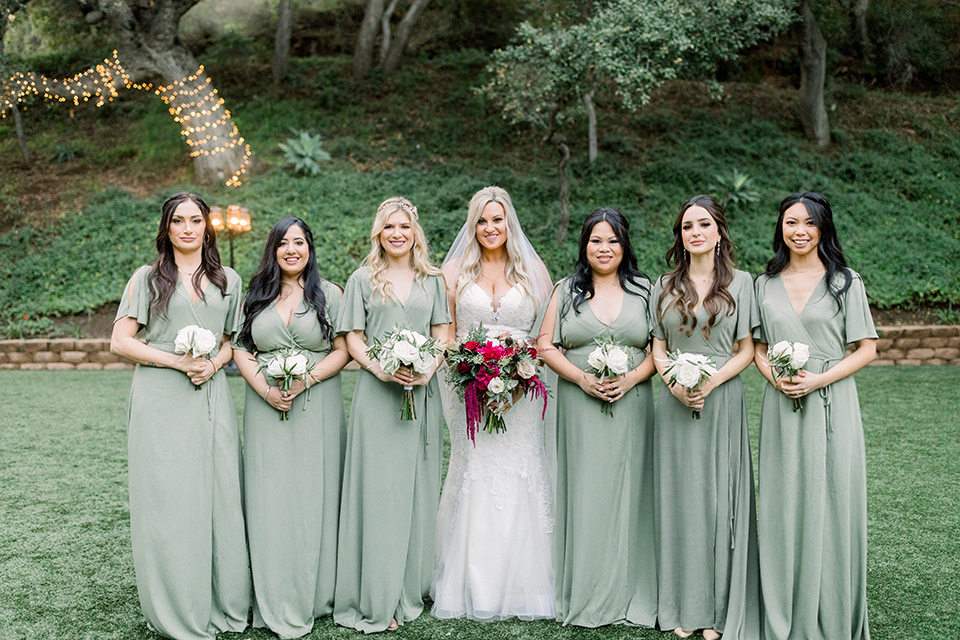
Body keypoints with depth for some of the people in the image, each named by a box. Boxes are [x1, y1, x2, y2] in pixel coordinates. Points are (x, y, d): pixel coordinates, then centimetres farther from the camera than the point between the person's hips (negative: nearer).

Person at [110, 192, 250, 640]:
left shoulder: (228, 280, 14)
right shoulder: (147, 278, 6)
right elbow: (120, 341, 0)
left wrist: (214, 363, -4)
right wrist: (178, 361, -11)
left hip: (212, 397, 3)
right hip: (160, 398, -2)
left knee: (219, 497, 3)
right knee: (166, 500, -1)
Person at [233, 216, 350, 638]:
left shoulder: (329, 294, 5)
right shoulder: (256, 296, 11)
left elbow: (342, 351, 0)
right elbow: (241, 351, 8)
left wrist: (306, 380, -14)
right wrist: (267, 390, -8)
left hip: (317, 407, -2)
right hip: (266, 408, 2)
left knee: (314, 496, 0)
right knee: (270, 499, 0)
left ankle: (314, 596, 12)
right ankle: (277, 606, 8)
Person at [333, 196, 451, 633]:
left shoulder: (432, 281, 14)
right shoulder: (363, 280, 8)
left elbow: (442, 334, 11)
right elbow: (353, 338, 4)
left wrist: (428, 369, -8)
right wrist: (380, 368, -14)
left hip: (423, 393, 3)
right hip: (377, 395, -2)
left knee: (417, 488, 5)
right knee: (378, 489, -4)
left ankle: (411, 589, 16)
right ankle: (378, 601, 1)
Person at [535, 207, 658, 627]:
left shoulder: (645, 291, 8)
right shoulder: (566, 292, 9)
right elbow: (546, 346, 5)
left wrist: (630, 379, -11)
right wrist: (582, 378, -9)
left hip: (631, 405, 0)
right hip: (579, 406, 0)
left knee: (628, 491, 1)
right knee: (584, 493, 1)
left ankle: (630, 595, 12)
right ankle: (584, 595, 11)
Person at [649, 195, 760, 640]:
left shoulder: (740, 283, 3)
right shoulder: (665, 287, 10)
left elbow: (746, 350, 1)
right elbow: (658, 350, 10)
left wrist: (710, 382, -14)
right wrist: (674, 384, -9)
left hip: (723, 400, -2)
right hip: (675, 403, 2)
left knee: (720, 498, 0)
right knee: (679, 496, 4)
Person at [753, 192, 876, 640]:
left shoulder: (845, 282, 1)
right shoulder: (766, 284, 9)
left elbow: (866, 349, -1)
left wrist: (818, 379, -13)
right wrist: (774, 377, -7)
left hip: (831, 404, -2)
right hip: (782, 405, 2)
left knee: (830, 501, 0)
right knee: (783, 504, 5)